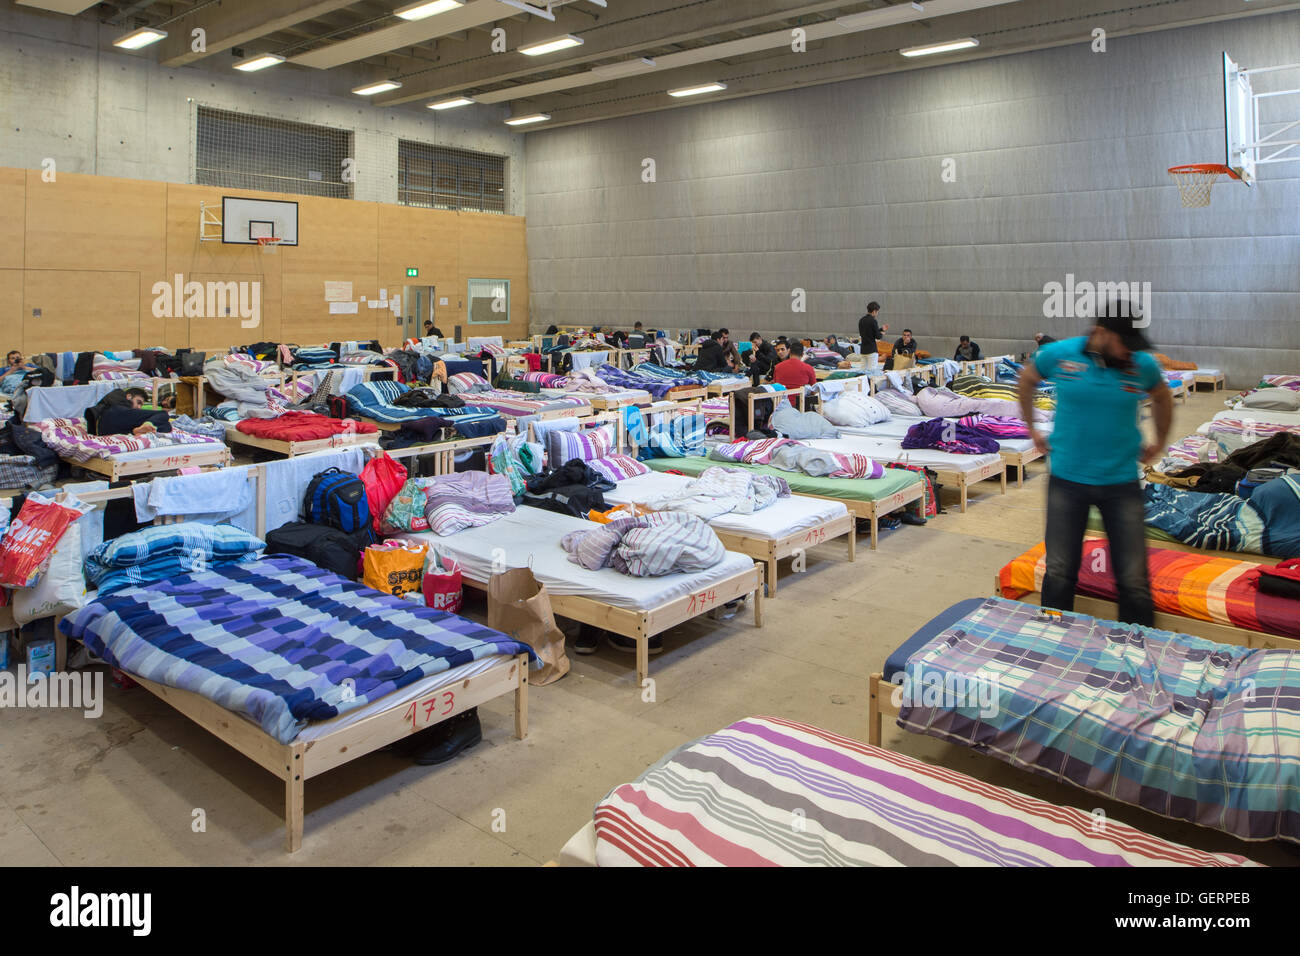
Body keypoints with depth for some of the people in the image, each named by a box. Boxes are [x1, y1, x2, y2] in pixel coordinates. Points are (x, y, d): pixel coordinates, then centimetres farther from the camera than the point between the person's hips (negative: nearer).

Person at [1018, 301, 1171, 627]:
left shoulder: (1143, 365, -4)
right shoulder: (1059, 354, -9)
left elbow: (1162, 398, 19)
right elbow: (1026, 380, 12)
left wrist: (1160, 442, 18)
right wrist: (1032, 429, 10)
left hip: (1121, 481, 1)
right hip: (1067, 478, -1)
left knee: (1134, 580, 3)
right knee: (1059, 573, 7)